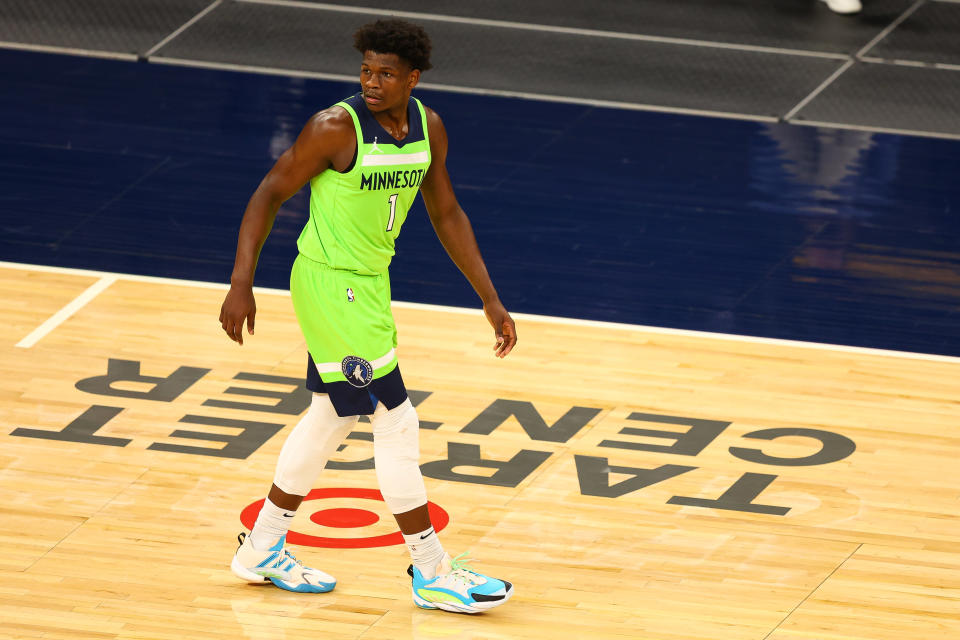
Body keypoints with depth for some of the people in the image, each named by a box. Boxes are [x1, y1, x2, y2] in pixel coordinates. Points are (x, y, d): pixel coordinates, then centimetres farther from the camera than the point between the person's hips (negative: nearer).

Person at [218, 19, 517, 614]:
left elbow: (447, 214, 9)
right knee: (395, 420, -7)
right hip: (329, 283, -8)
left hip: (369, 282, 8)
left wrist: (491, 301, 9)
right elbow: (271, 193, -13)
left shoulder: (428, 127, -1)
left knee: (332, 416, 19)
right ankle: (434, 575, 1)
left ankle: (263, 549, 33)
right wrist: (242, 285, -18)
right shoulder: (337, 128, -21)